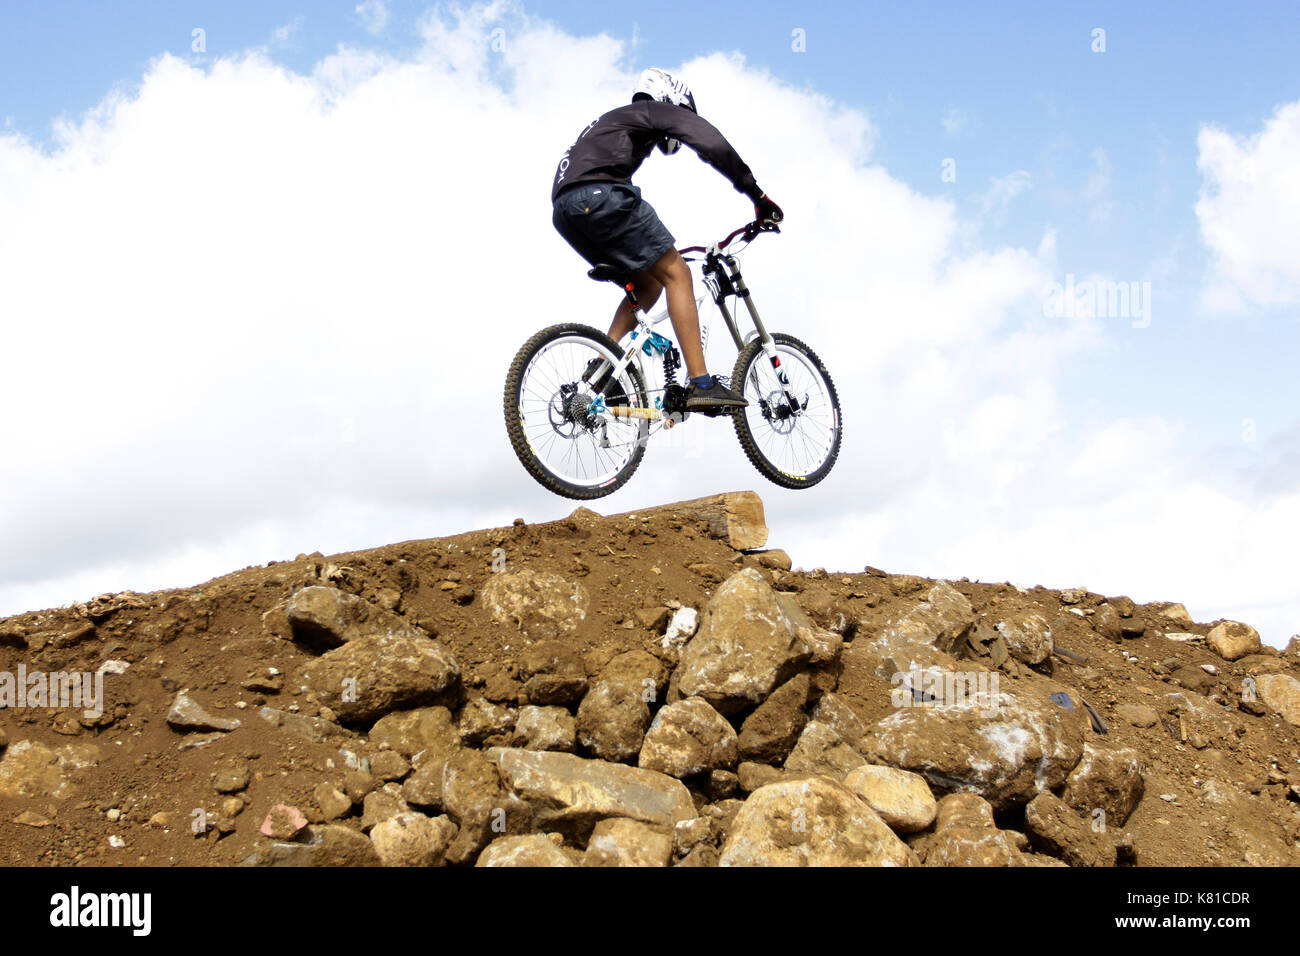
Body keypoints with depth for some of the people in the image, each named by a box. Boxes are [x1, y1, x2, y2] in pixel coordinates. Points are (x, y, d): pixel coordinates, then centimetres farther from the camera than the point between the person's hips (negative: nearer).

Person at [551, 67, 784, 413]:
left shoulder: (613, 121, 40)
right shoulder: (654, 111, 16)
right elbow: (712, 144, -1)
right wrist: (756, 194, 0)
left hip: (564, 212, 9)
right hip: (599, 194, -8)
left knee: (649, 283, 18)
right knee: (676, 273, -4)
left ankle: (602, 364, 5)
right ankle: (701, 384, -13)